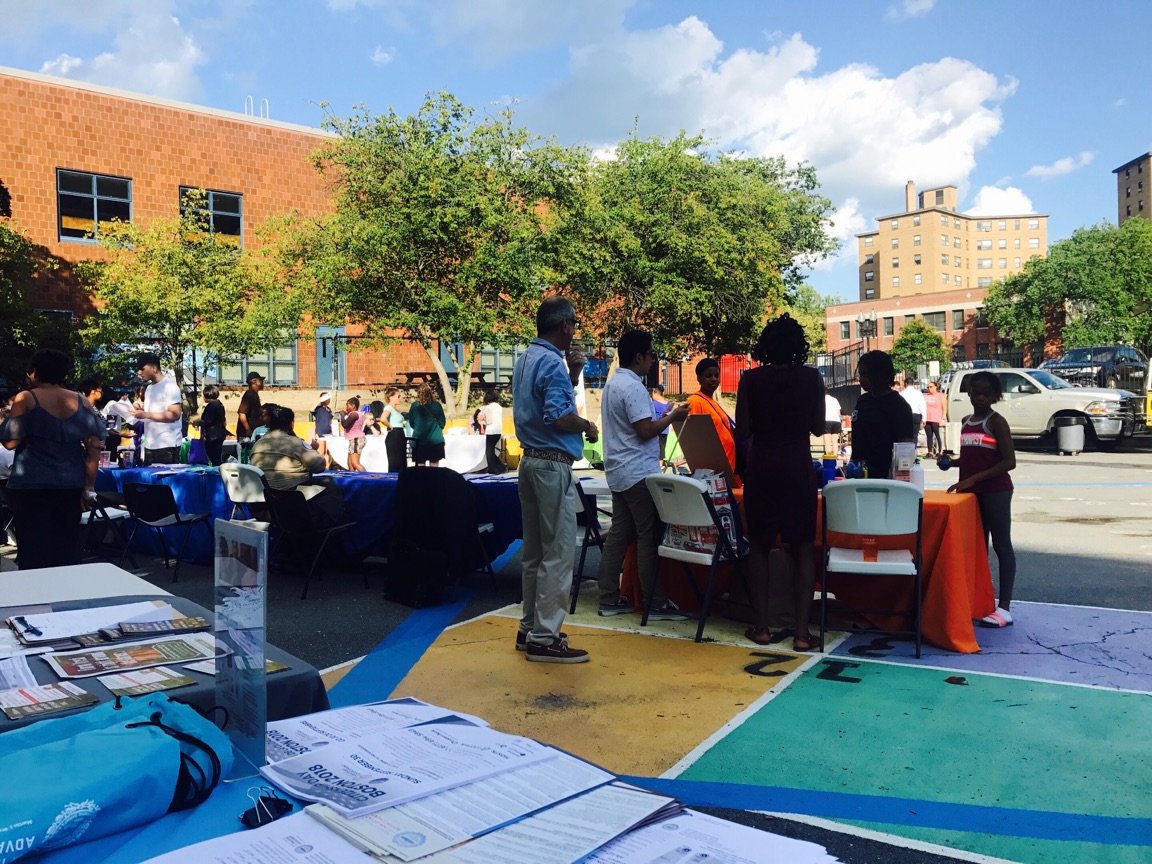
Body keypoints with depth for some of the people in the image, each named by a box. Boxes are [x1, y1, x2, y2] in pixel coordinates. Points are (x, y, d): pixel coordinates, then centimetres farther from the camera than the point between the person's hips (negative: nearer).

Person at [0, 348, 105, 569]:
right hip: (71, 485, 3)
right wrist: (89, 486, 5)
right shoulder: (83, 403, 5)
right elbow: (94, 448, 1)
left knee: (34, 550, 2)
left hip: (31, 486, -3)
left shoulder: (25, 399, -4)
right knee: (67, 548, 10)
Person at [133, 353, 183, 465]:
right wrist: (141, 409, 6)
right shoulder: (149, 388, 18)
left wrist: (146, 414, -19)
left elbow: (175, 415, -18)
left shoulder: (170, 386, -8)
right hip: (150, 445, 8)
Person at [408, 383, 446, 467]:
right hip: (435, 440, 0)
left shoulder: (414, 406, -4)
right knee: (434, 468, 4)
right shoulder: (437, 405, -5)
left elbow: (411, 422, 6)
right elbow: (442, 422, 3)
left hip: (419, 440, 0)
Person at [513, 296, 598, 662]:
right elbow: (557, 415, -26)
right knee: (557, 553, -4)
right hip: (553, 465, -10)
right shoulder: (552, 362, -15)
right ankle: (544, 638, 0)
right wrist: (587, 426, -8)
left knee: (534, 550, 14)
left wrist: (572, 375, 11)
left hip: (531, 461, 10)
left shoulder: (525, 359, 15)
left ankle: (530, 628, 22)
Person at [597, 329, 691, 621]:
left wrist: (664, 417, 19)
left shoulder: (612, 384, 16)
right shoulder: (633, 387, -16)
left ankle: (609, 599, 15)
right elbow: (645, 431, -19)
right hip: (639, 473, -10)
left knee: (618, 534, 11)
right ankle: (656, 604, 1)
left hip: (618, 473, 10)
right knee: (650, 538, -4)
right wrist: (672, 417, -6)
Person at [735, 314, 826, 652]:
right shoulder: (812, 378, -2)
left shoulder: (750, 379, -4)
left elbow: (742, 432, -3)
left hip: (761, 467, 0)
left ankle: (761, 627, 15)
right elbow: (818, 428, 5)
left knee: (760, 546, 12)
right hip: (798, 467, 0)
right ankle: (801, 631, 7)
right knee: (802, 549, 7)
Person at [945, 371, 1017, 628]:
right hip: (971, 492, 7)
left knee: (1001, 545, -3)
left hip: (995, 491, -7)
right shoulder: (966, 422, 13)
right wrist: (952, 462, 3)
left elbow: (1009, 461, -16)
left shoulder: (996, 422, -8)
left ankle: (1004, 607, -1)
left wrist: (973, 479, -22)